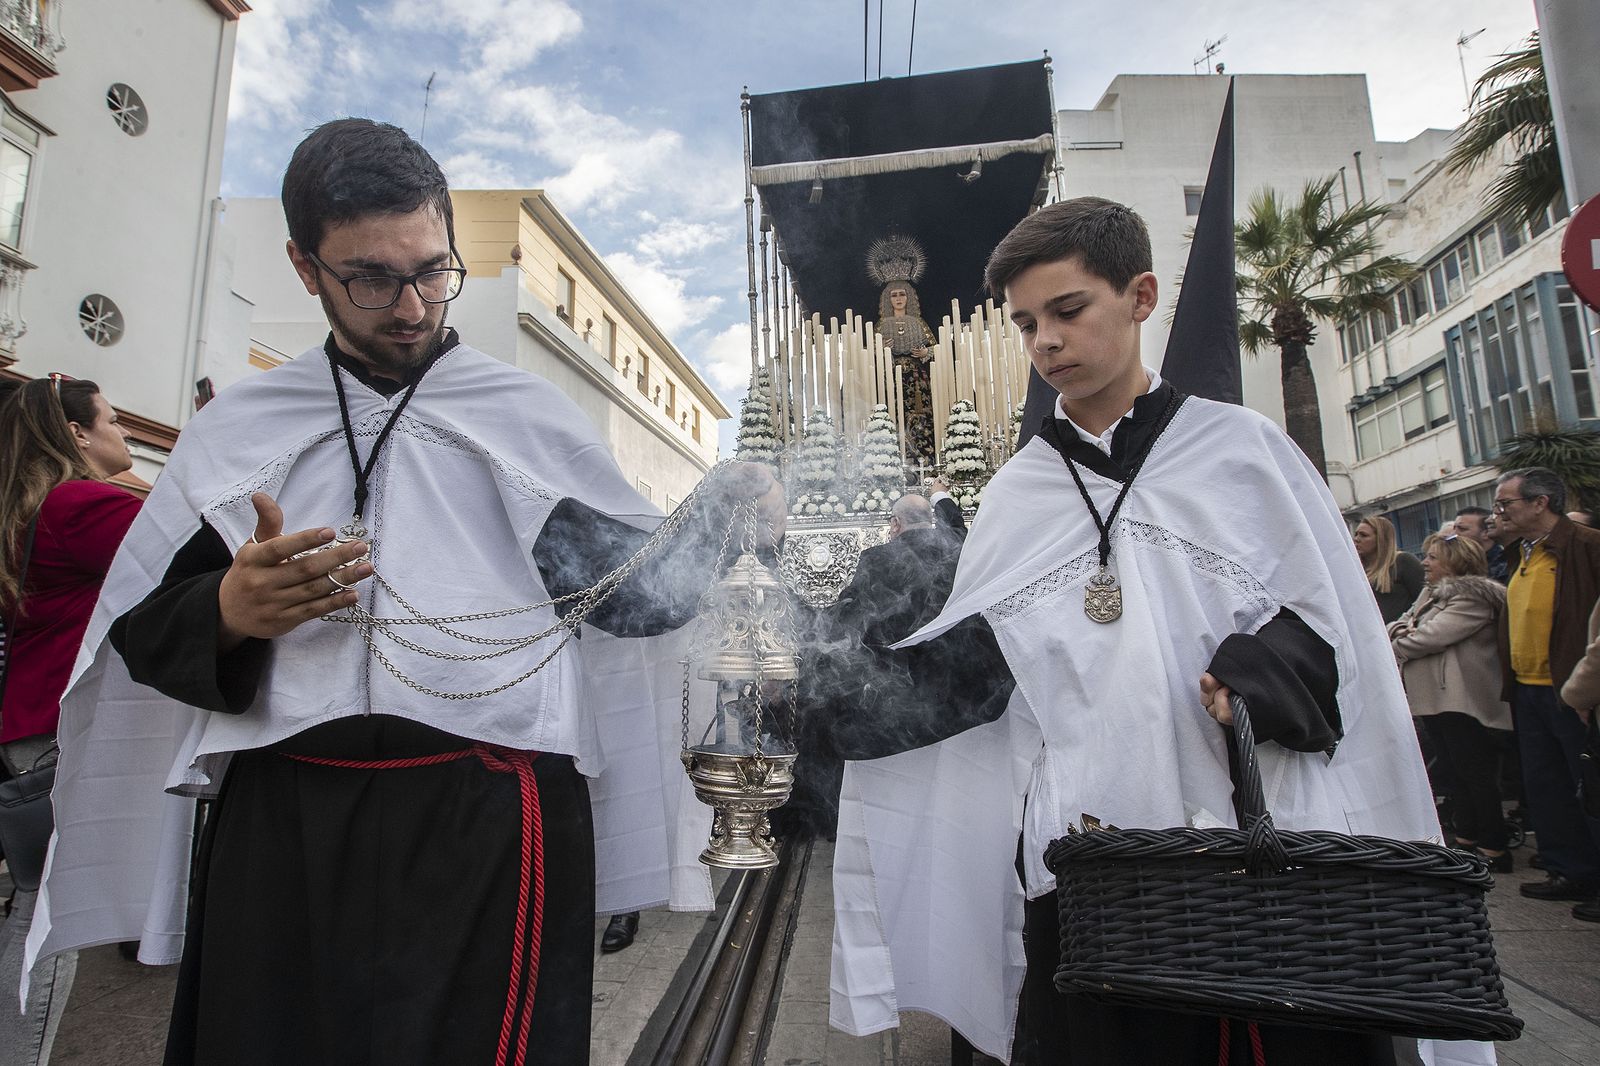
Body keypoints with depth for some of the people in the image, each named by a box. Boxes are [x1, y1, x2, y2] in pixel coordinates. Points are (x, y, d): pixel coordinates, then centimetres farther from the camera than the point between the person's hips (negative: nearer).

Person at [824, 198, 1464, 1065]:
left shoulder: (1242, 448, 6)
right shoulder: (1014, 494, 12)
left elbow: (1332, 624, 3)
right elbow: (961, 674, 7)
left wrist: (1261, 675, -17)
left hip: (1262, 859, -1)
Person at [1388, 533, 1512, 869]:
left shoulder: (1473, 596, -13)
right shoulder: (1432, 593, 17)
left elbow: (1433, 635, -21)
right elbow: (1404, 623, 13)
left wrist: (1395, 648, -6)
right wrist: (1398, 630, -11)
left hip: (1461, 700, -10)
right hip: (1434, 696, 10)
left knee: (1477, 773, -2)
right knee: (1457, 770, 16)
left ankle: (1495, 851, 6)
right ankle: (1465, 840, 25)